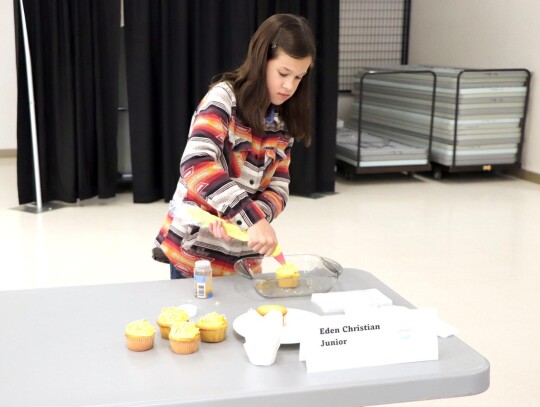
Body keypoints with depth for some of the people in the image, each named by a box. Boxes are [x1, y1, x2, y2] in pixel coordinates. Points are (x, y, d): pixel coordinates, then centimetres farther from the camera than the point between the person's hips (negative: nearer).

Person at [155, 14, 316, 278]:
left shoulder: (283, 123, 4)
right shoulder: (224, 97, -14)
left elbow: (278, 188, 1)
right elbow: (196, 164, -28)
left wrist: (243, 219, -20)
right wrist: (253, 219, -36)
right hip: (194, 251, -5)